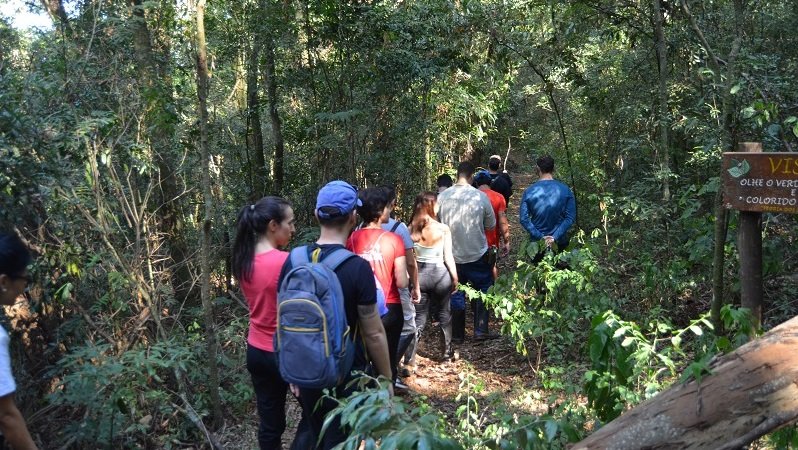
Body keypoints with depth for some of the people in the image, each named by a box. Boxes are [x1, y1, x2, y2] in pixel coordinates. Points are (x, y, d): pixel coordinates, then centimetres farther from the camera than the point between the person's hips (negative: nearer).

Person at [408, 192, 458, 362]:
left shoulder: (411, 229, -4)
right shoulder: (443, 229, -9)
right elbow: (448, 257, -6)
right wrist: (455, 277, 5)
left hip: (419, 274, 2)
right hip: (440, 274, -2)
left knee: (419, 317, 10)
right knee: (444, 314, 18)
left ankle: (410, 357, 2)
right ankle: (447, 353, 29)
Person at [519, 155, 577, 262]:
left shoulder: (529, 191, -10)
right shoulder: (565, 190, -9)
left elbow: (523, 219, -14)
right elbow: (570, 218, -13)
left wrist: (540, 237, -14)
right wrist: (555, 237, -17)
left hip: (537, 241, 0)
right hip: (560, 243, 0)